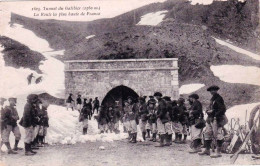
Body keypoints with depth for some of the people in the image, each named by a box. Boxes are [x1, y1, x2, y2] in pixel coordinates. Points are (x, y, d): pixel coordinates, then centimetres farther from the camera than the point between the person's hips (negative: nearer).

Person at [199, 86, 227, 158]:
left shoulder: (219, 99, -10)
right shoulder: (212, 99, 18)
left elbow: (223, 109, -16)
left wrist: (213, 112, -19)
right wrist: (208, 111, 3)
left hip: (216, 120, -10)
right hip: (210, 119, 10)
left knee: (217, 135, -7)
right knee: (207, 133, 13)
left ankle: (218, 152, -3)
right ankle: (207, 150, 24)